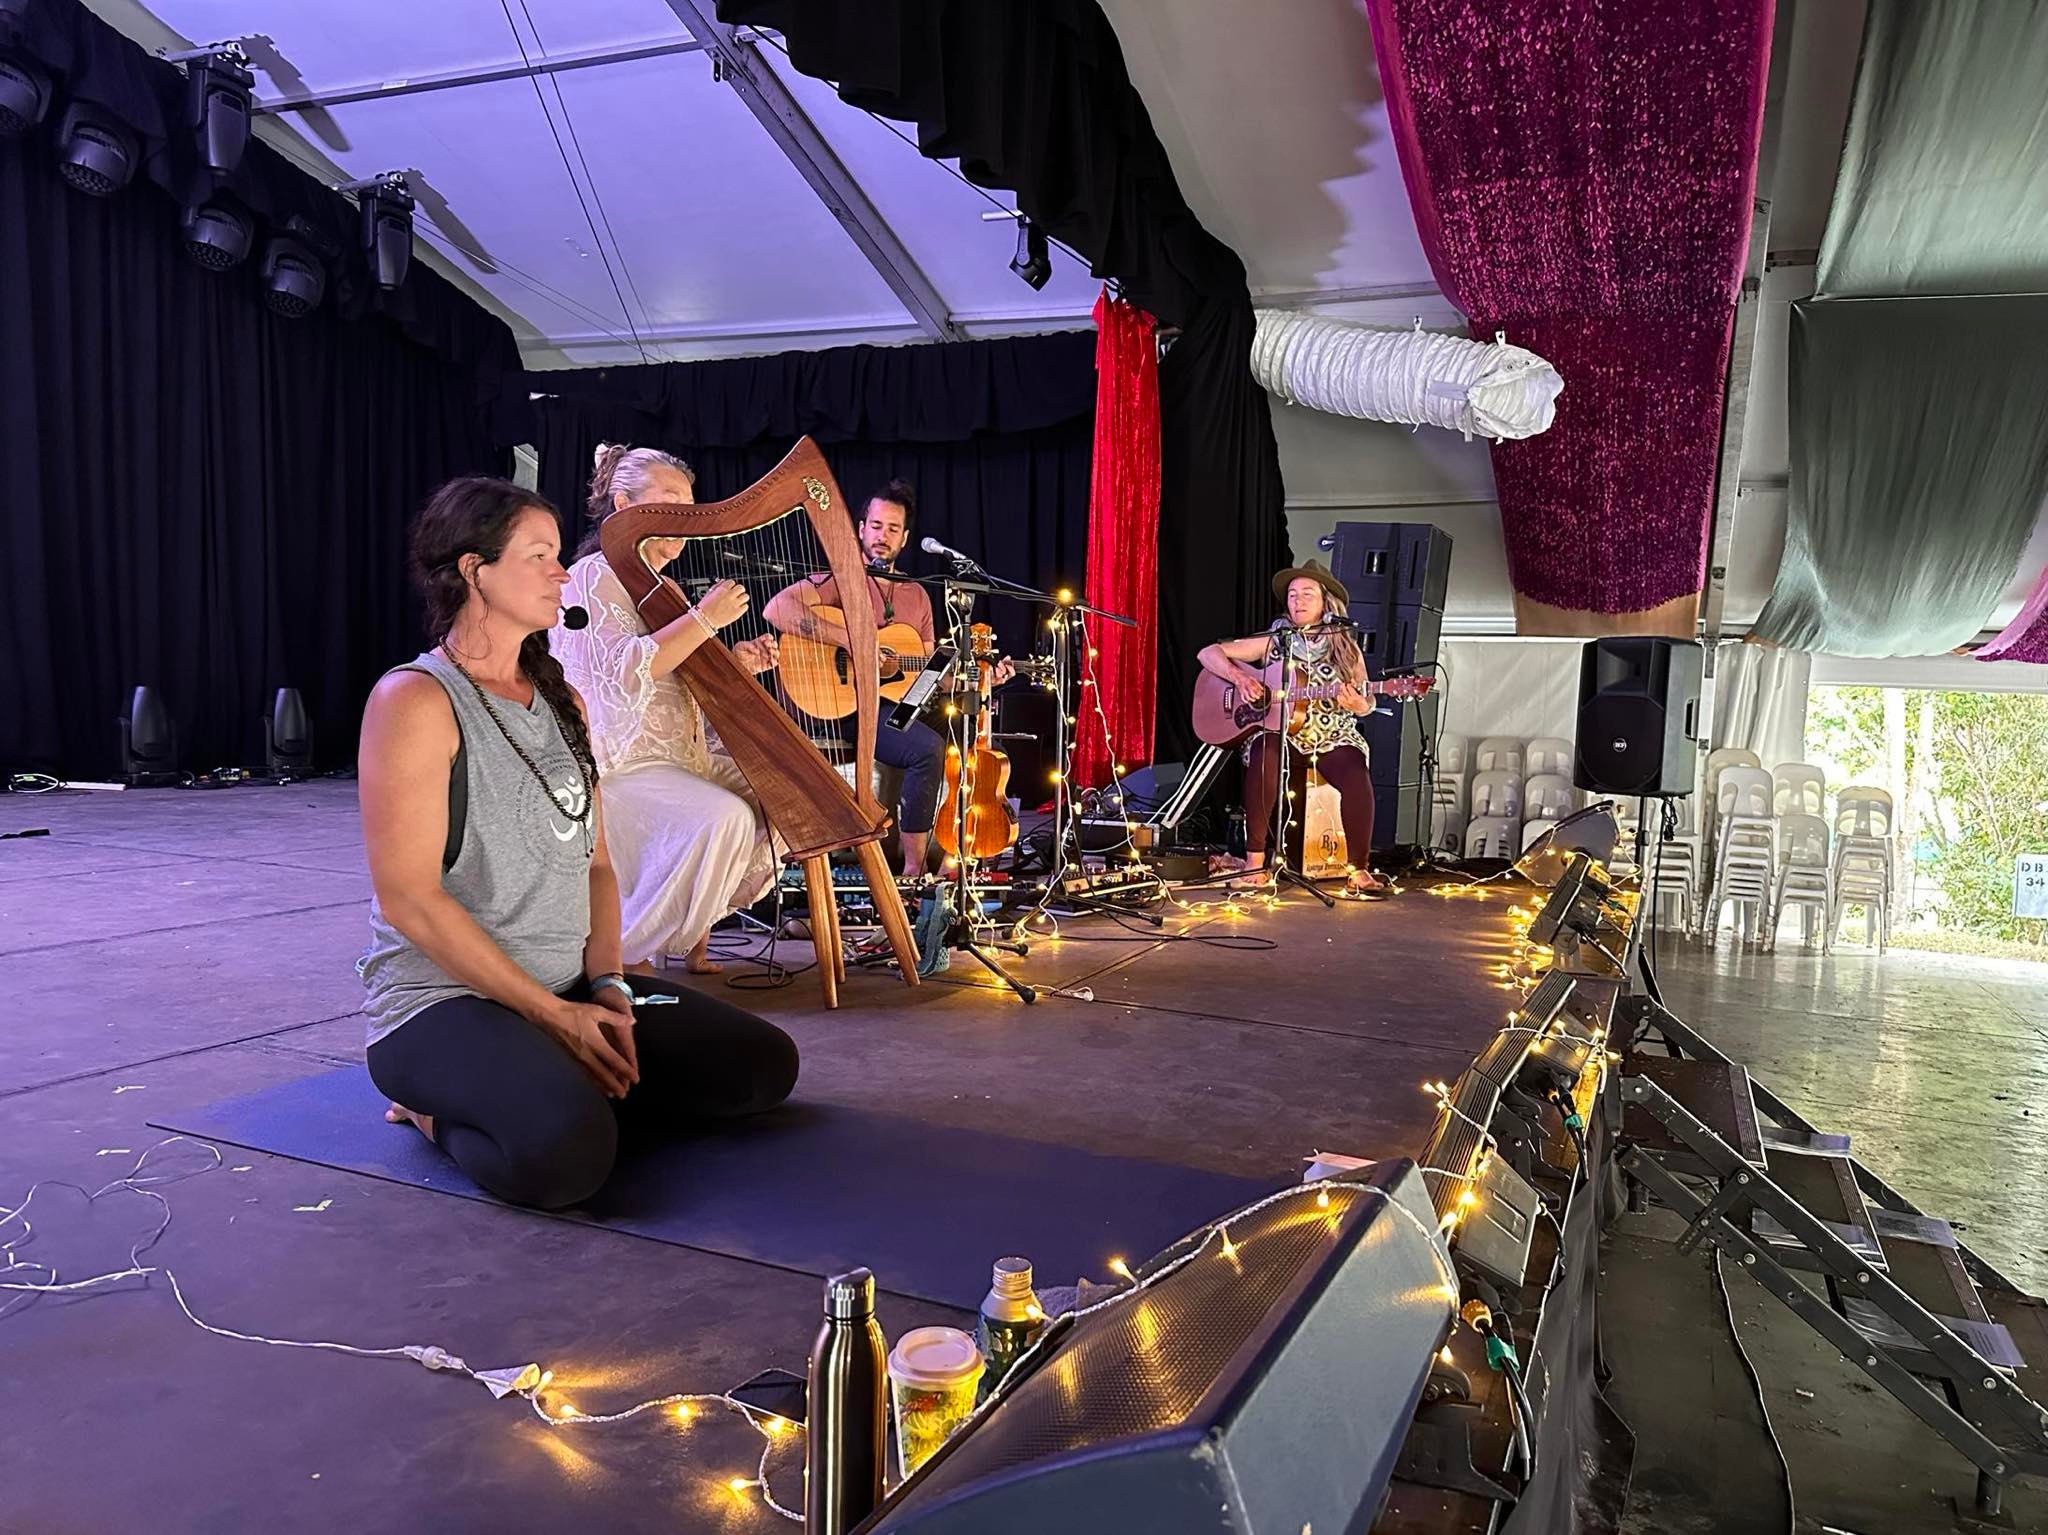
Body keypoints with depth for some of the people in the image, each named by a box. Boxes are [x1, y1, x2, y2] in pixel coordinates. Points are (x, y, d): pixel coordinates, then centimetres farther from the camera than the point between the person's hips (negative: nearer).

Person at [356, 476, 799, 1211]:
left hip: (570, 990, 8)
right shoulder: (417, 700, -14)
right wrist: (552, 1014, -17)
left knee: (764, 1064, 1)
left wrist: (606, 985, -6)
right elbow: (409, 900, -19)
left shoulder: (560, 700, 10)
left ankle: (561, 1085, 11)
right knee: (568, 1150, -34)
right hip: (444, 999, -7)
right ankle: (440, 1113, -2)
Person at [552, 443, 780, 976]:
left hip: (679, 753, 10)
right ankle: (623, 955, -15)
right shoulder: (594, 577, -8)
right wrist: (704, 619, -20)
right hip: (617, 767, -10)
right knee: (722, 817, -30)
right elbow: (624, 671, -23)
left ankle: (697, 928, 8)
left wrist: (734, 664, 4)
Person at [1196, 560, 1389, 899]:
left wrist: (1357, 704, -14)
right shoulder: (1274, 642, 6)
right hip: (1279, 734, 0)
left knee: (1357, 778, -32)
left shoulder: (1346, 649, 7)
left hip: (1333, 738, 1)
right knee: (1263, 755, -36)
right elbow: (1208, 653, 7)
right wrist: (1239, 676, -12)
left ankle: (1358, 871, -17)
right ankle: (1254, 860, -26)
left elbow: (1367, 703, 11)